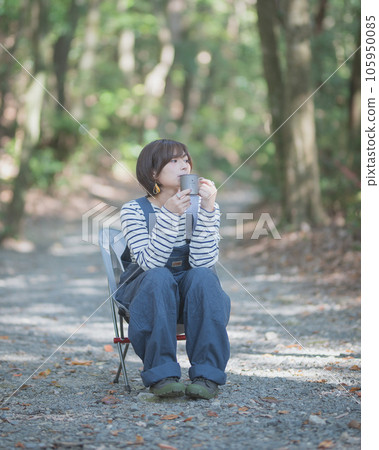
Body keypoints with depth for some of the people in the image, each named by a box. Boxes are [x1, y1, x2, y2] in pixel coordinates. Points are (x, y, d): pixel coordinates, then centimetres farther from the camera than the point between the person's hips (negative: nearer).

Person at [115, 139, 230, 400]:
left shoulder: (205, 207, -1)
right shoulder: (134, 211, -7)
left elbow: (203, 262, -18)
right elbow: (151, 263, -23)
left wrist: (207, 209, -26)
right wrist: (169, 215, -32)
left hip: (194, 295, 2)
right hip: (148, 293, -2)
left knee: (202, 275, -31)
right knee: (159, 277, -34)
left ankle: (207, 375, -35)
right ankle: (162, 374, -39)